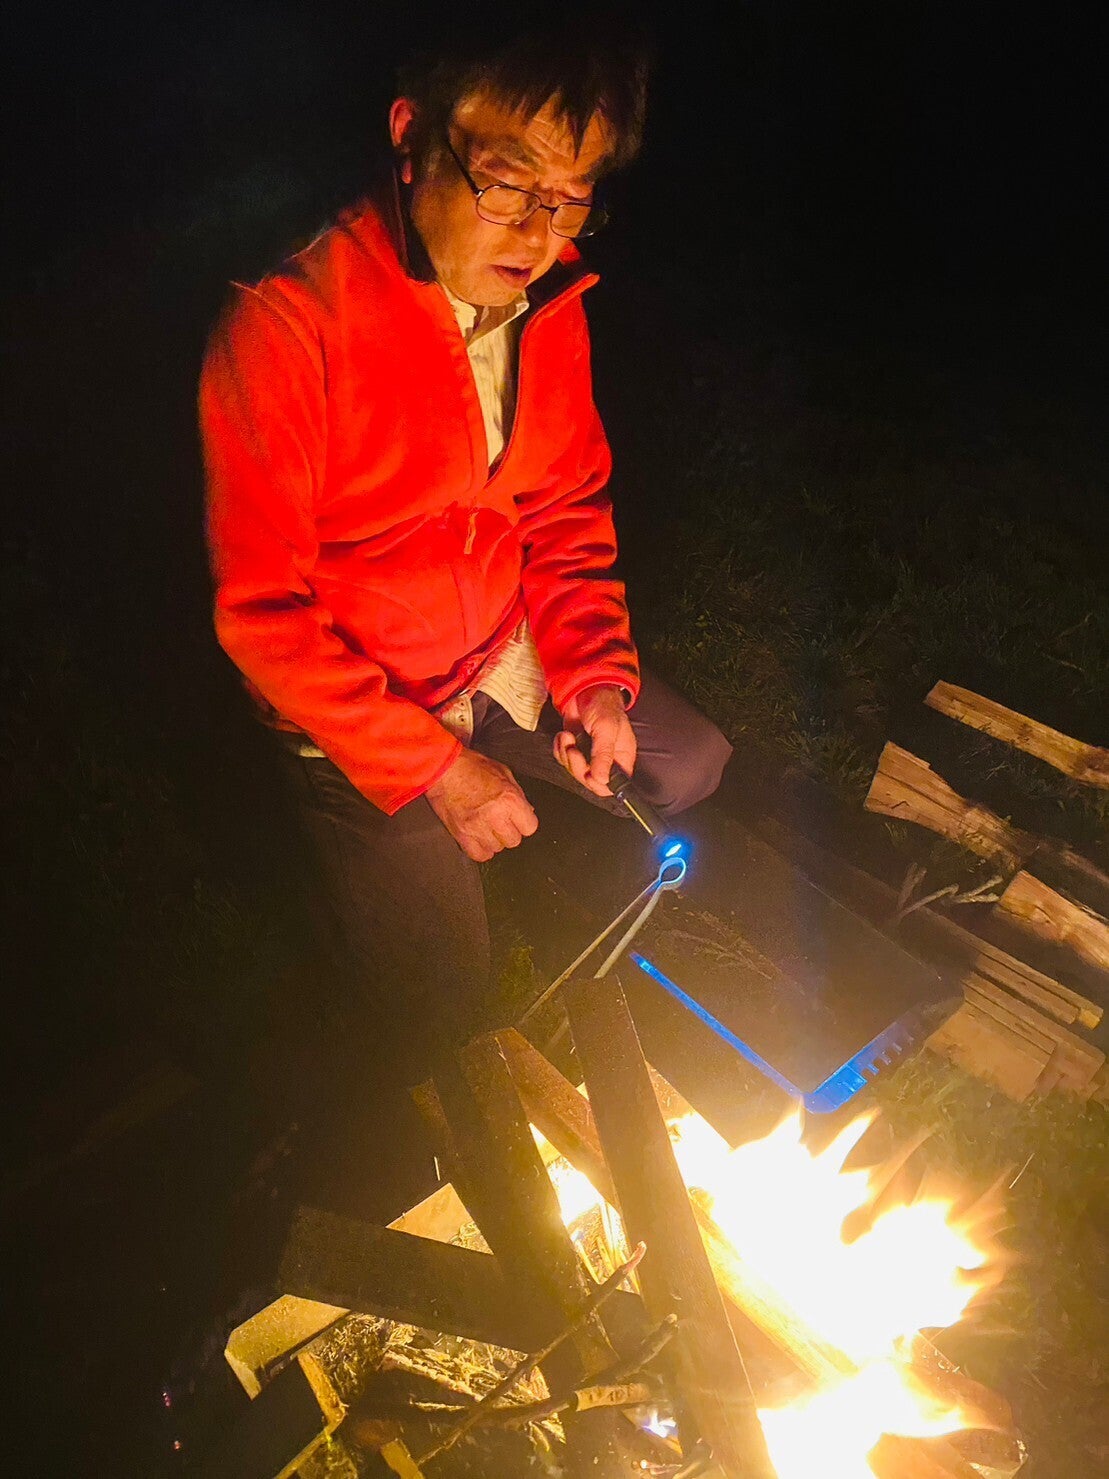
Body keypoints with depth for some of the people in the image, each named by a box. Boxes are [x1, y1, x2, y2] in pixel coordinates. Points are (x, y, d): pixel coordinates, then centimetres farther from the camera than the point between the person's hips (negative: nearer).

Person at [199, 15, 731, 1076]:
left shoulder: (548, 303, -6)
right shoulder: (283, 330, -27)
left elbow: (567, 510, 5)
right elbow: (263, 614, -23)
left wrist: (596, 674, -9)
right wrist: (437, 766, -22)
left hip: (511, 657, 6)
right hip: (356, 709, -5)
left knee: (689, 765, 10)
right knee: (448, 1006, 1)